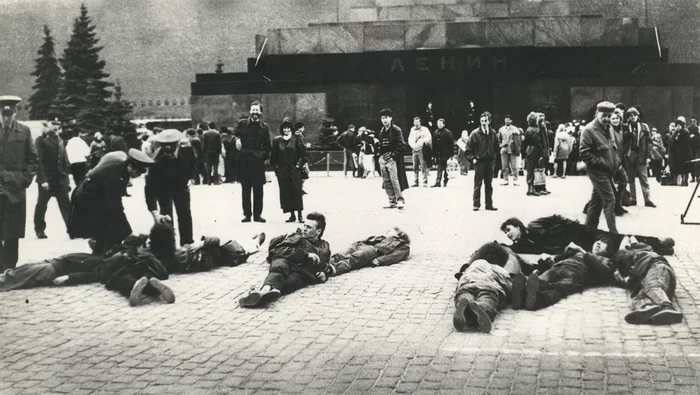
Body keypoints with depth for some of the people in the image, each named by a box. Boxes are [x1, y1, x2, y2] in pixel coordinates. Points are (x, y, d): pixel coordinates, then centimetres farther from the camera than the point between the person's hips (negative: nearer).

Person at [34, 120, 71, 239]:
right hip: (46, 180, -4)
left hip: (61, 180, 4)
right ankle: (40, 230, 20)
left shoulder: (60, 140, 11)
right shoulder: (40, 140, -6)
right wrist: (43, 180, -19)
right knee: (41, 205, 7)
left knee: (66, 205, 1)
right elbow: (39, 161, -12)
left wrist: (67, 178, 9)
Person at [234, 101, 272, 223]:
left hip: (258, 161, 0)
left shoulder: (264, 127, 7)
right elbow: (234, 135, 15)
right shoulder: (242, 124, 5)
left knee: (258, 190, 3)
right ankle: (247, 214, 10)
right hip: (244, 161, 0)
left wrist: (264, 155, -2)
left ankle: (257, 214, 11)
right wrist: (236, 140, -3)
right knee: (245, 189, 3)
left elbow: (267, 145, 8)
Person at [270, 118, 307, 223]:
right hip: (282, 171, 2)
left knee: (297, 191, -6)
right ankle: (292, 214, 9)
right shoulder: (277, 141, 5)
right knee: (286, 192, 2)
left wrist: (299, 164, -5)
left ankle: (299, 214, -1)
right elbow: (273, 156, 10)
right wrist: (276, 167, 3)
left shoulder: (296, 139, 1)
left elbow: (303, 153, 2)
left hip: (295, 170, -2)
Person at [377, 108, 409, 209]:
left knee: (394, 180, -14)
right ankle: (392, 201, 11)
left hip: (392, 159, -7)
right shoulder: (381, 131, 15)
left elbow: (400, 145, -9)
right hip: (383, 159, 7)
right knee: (386, 182, 6)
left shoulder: (396, 130, -5)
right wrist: (380, 155, 10)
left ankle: (400, 200, -7)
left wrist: (392, 154, -15)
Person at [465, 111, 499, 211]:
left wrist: (493, 156, 10)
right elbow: (468, 148, -4)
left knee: (488, 185, 9)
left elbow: (496, 146, 18)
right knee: (477, 184, 0)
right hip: (479, 161, -4)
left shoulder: (493, 133, 3)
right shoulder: (475, 133, -7)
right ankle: (476, 204, 4)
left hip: (489, 161, 4)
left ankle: (489, 204, 15)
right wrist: (472, 159, -9)